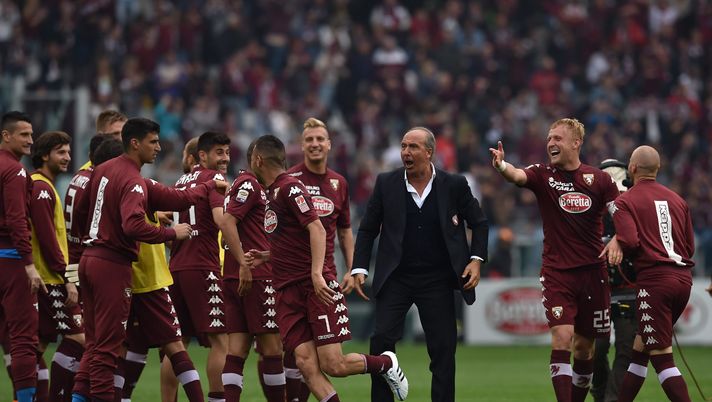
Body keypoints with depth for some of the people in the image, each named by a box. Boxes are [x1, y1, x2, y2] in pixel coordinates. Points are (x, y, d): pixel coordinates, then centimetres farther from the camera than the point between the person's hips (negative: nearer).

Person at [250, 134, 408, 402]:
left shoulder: (289, 187, -9)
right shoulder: (272, 192, 19)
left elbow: (317, 229, -20)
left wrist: (317, 273, -29)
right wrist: (263, 257, 32)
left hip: (316, 287, -8)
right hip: (288, 292, 8)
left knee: (333, 365, -10)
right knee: (306, 364, -10)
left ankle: (387, 363, 17)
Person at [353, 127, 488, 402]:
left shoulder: (454, 185, -3)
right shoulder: (386, 183, -1)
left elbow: (479, 223, 8)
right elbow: (368, 229, 6)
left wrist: (476, 260, -4)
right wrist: (360, 268, -2)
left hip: (437, 280, 0)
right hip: (395, 278, 0)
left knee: (443, 348, 1)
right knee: (381, 340, -10)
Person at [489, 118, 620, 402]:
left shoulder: (599, 179, 3)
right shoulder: (543, 175, 0)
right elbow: (517, 176, -21)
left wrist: (617, 240, -17)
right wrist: (501, 166, -44)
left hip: (592, 271, 2)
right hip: (557, 273, -2)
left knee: (584, 347, 9)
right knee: (562, 338, -17)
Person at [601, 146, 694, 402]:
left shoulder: (625, 201, -2)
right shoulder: (677, 200, 15)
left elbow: (630, 241, -15)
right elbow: (690, 246, 13)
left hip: (654, 278, -7)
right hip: (683, 277, 7)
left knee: (662, 358, -6)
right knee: (640, 348, 18)